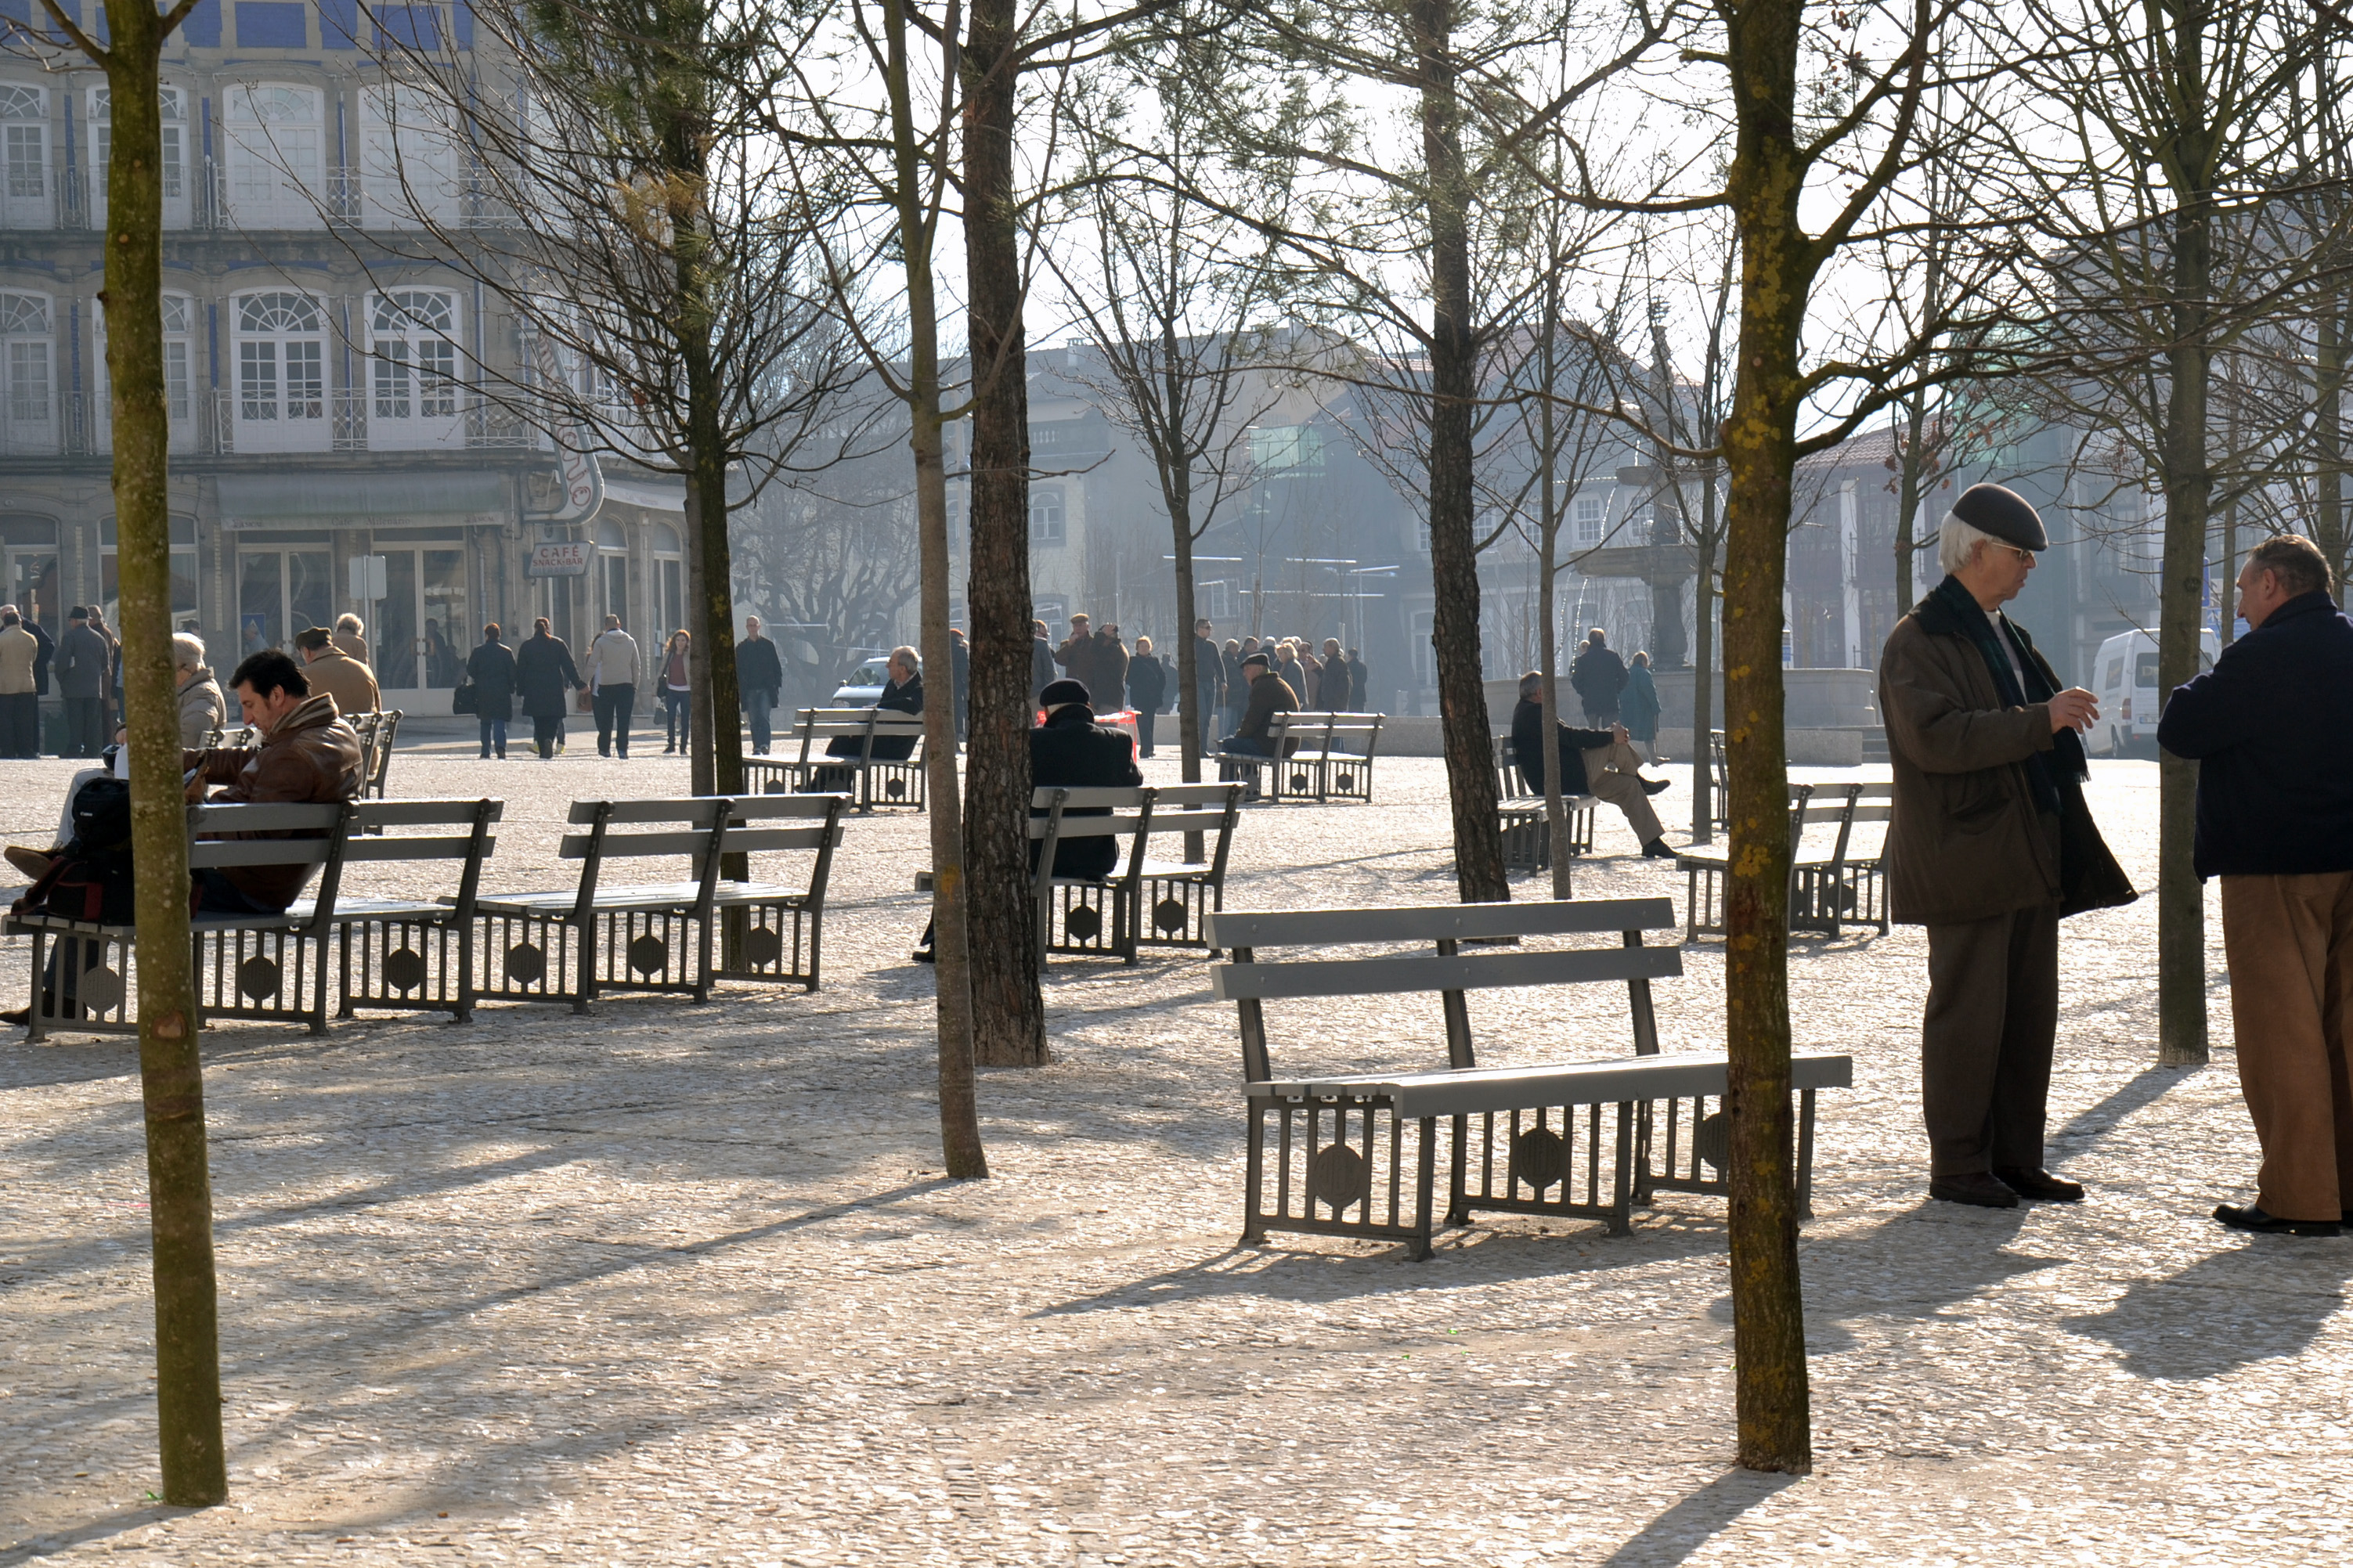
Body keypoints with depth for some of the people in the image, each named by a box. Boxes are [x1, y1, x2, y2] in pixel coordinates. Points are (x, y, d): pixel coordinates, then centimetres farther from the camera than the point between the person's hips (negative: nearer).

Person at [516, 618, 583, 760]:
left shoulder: (526, 645, 5)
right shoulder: (558, 644, 3)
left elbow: (520, 670, 5)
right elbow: (569, 666, 2)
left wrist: (521, 690, 10)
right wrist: (579, 684, 5)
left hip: (534, 690, 1)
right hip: (555, 689, -1)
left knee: (539, 722, 6)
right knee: (553, 721, 2)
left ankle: (543, 751, 1)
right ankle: (550, 739, -26)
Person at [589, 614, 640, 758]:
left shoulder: (601, 642, -4)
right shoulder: (630, 641, 3)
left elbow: (592, 665, -7)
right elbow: (636, 665, 5)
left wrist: (587, 683, 3)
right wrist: (635, 686, 12)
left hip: (606, 686, -1)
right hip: (626, 685, 1)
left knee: (606, 720, 9)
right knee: (623, 720, 0)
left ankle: (604, 749, 13)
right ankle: (623, 749, -7)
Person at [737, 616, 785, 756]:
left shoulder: (768, 645, 6)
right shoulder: (741, 648, 9)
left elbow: (776, 666, 8)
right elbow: (738, 671, 9)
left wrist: (777, 684, 0)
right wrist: (739, 690, 1)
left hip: (766, 688, -2)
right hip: (749, 690, 2)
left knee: (764, 717, -14)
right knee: (754, 720, 2)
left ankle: (764, 745, -18)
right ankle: (757, 747, 7)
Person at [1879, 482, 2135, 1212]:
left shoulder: (2006, 635, 20)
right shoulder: (1920, 640, -9)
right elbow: (1935, 738, -24)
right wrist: (2040, 721, -24)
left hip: (2030, 860, 9)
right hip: (1964, 863, -9)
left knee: (2031, 1013, 10)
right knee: (1967, 1015, -4)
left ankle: (2016, 1159, 17)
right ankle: (1957, 1166, 3)